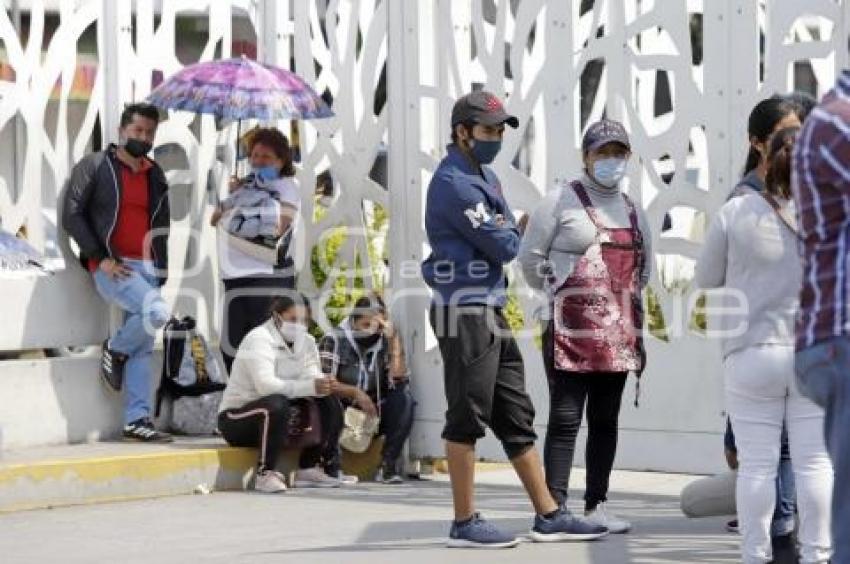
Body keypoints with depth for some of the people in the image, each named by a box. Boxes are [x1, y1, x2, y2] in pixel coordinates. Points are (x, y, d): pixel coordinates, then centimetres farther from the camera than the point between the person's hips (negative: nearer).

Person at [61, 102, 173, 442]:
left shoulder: (155, 176, 16)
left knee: (142, 348, 3)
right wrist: (100, 258, -14)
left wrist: (160, 268, 11)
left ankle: (137, 420, 6)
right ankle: (114, 350, -1)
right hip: (110, 267, -6)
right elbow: (72, 215, -7)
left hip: (146, 268, 6)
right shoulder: (94, 167, -1)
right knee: (157, 312, -27)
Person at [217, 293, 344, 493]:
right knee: (276, 404, -38)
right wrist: (310, 387, -41)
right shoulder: (259, 339, -18)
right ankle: (265, 474, -30)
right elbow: (265, 385, -33)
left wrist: (324, 384, -34)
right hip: (236, 417, -8)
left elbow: (312, 377, -8)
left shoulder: (306, 342, 7)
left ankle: (309, 469, -1)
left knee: (331, 404, -5)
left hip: (277, 416, 8)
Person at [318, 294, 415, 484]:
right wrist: (355, 393, -29)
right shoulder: (334, 340, -6)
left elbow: (398, 379, -12)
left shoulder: (384, 342, 4)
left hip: (373, 414, 3)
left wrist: (394, 339, -15)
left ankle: (389, 464, -18)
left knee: (404, 399, -20)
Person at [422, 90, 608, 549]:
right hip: (465, 312, -10)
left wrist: (500, 233, -5)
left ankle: (548, 516, 15)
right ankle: (465, 523, 0)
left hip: (492, 311, 10)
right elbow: (505, 246, -15)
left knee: (516, 417, 11)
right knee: (468, 416, -5)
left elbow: (508, 236, 15)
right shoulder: (454, 183, -15)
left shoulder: (485, 176, 18)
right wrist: (508, 234, 6)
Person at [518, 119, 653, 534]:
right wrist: (558, 293, 3)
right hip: (572, 326, -6)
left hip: (619, 329, 6)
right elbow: (531, 256, 0)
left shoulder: (632, 210, 16)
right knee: (565, 418, -8)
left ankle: (597, 506, 13)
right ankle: (555, 507, -9)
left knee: (605, 420, 8)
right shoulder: (561, 201, -2)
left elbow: (644, 261, 28)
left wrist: (626, 295, 16)